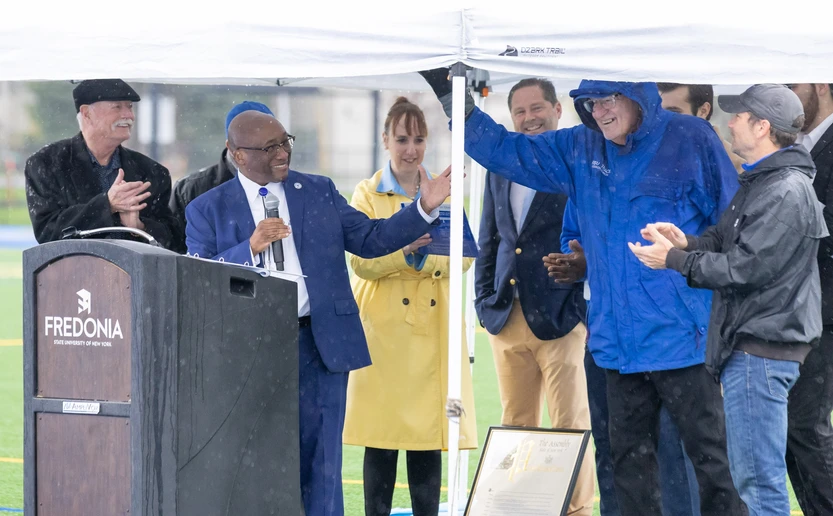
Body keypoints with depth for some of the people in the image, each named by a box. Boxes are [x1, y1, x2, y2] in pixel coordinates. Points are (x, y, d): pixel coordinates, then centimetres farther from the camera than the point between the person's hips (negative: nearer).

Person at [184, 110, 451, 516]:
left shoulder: (320, 192, 10)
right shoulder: (208, 210, 3)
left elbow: (370, 239, 9)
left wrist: (425, 208, -3)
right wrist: (250, 249, -18)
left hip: (320, 345, 2)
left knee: (320, 465, 5)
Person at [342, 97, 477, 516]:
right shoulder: (367, 194, 6)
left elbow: (464, 255, 1)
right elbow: (362, 261, -6)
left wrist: (425, 255, -17)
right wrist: (404, 248, -23)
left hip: (434, 328, 2)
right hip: (384, 328, -2)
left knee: (430, 437, 0)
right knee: (382, 439, -5)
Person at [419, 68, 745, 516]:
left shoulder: (691, 139, -6)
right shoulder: (580, 149, 7)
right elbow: (505, 151, 12)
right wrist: (450, 97, 4)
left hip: (681, 338, -5)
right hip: (619, 340, 6)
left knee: (713, 460, -2)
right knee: (630, 463, 12)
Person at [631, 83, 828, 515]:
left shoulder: (787, 193, -17)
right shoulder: (758, 182, 17)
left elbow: (744, 268, -20)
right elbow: (726, 240, 20)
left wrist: (673, 260, -11)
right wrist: (686, 242, -1)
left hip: (761, 347, -11)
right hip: (747, 346, 11)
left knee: (759, 478, -8)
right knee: (750, 475, 17)